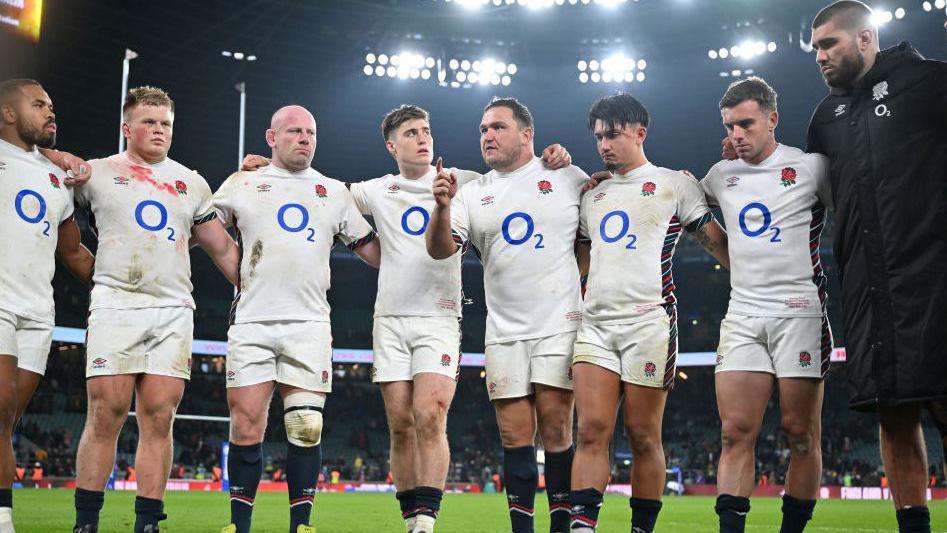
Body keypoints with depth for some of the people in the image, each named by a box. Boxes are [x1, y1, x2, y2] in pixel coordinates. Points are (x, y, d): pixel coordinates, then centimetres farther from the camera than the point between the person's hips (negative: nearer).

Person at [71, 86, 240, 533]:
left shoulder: (191, 184, 18)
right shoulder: (98, 173, 10)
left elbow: (223, 249, 19)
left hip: (173, 311, 2)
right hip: (115, 305, -2)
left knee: (158, 420, -1)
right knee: (106, 416, -7)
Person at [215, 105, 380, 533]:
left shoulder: (335, 192, 18)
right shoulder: (243, 184, 13)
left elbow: (371, 249, 20)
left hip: (310, 324, 1)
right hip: (251, 321, -1)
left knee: (305, 429, -2)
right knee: (246, 429, -1)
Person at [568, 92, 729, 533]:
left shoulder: (675, 184, 8)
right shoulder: (592, 197, 23)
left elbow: (718, 243, 6)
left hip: (649, 320, -4)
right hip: (595, 322, 4)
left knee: (643, 436, -2)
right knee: (592, 431, -7)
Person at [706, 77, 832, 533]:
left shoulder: (810, 166, 2)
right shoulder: (721, 176, 15)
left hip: (799, 311, -3)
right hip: (742, 315, 4)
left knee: (801, 434, -1)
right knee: (735, 432, -4)